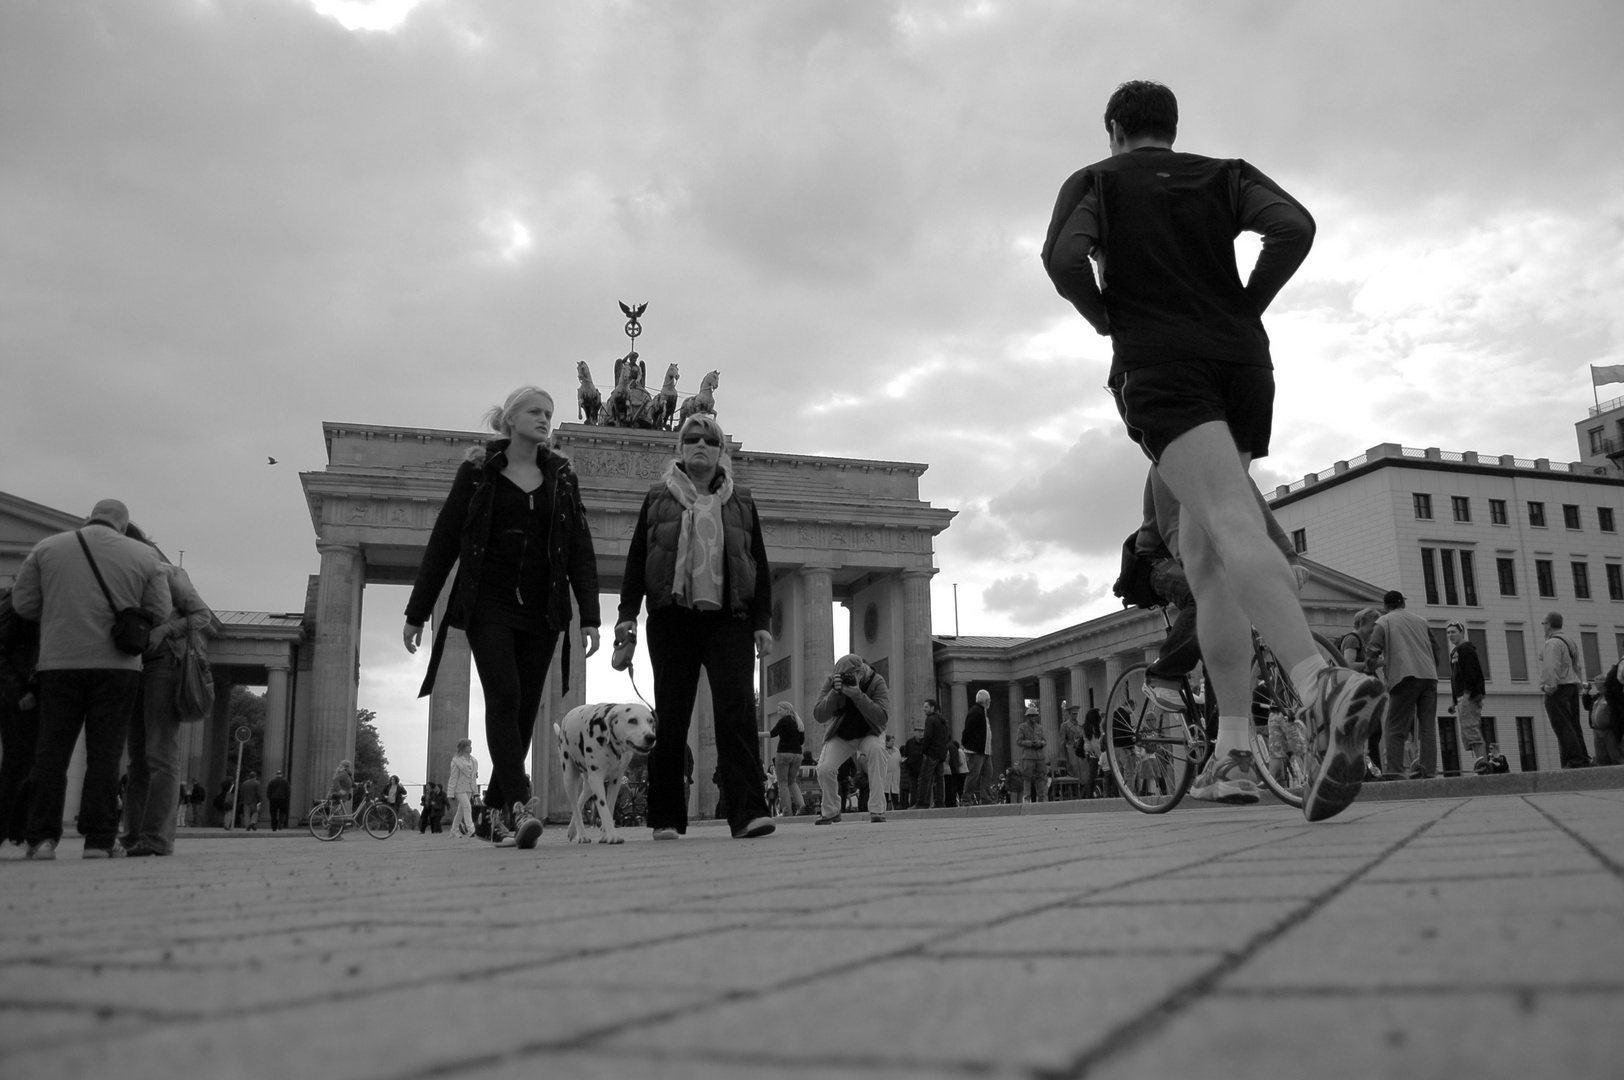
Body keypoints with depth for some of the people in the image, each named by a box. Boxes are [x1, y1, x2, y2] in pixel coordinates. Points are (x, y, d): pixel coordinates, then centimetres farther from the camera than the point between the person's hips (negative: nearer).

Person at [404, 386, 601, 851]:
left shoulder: (561, 477, 10)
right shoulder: (477, 471, 3)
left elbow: (580, 550, 5)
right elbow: (443, 542, 3)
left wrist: (589, 616, -5)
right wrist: (416, 612, 1)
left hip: (540, 611, 3)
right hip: (488, 605, -3)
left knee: (524, 709, 3)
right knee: (504, 696, -18)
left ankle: (496, 809, 17)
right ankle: (520, 804, -26)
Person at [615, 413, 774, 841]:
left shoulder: (741, 501, 13)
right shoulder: (659, 498, 11)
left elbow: (760, 565, 11)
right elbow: (636, 557, 8)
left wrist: (762, 622, 3)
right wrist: (627, 613, -2)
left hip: (729, 620, 0)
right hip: (672, 620, 0)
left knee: (737, 709, -13)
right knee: (670, 718, 1)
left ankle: (748, 812, -16)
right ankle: (666, 818, 9)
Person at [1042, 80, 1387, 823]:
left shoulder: (1095, 181, 13)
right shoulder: (1225, 175, 21)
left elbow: (1063, 259, -7)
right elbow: (1295, 228, 1)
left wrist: (1105, 318, 10)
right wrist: (1246, 307, 12)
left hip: (1158, 365, -4)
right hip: (1243, 360, 5)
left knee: (1233, 527, -24)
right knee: (1203, 554, 12)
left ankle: (1323, 684, -47)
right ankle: (1233, 728, 5)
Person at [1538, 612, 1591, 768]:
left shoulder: (1552, 643, -13)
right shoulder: (1571, 641, 19)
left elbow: (1551, 668, -22)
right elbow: (1579, 666, 19)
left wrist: (1549, 686, -18)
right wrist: (1579, 682, 18)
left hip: (1558, 689, -10)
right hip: (1573, 686, 10)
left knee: (1562, 726, -10)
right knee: (1574, 725, 12)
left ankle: (1574, 761, -15)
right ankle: (1583, 759, 11)